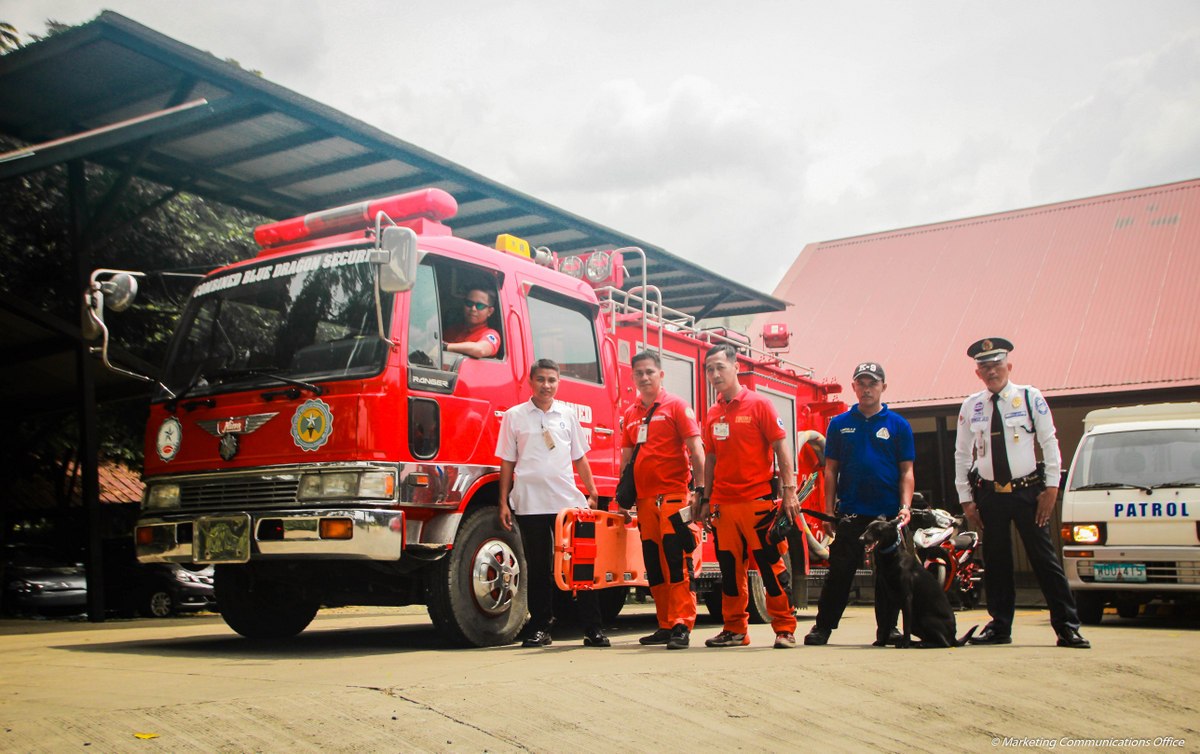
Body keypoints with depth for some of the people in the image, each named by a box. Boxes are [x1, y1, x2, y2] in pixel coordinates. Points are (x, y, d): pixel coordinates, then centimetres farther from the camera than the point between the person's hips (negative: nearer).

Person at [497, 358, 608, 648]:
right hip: (529, 503, -1)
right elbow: (507, 462, 6)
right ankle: (540, 629, 15)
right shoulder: (514, 416, 6)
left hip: (567, 501, 1)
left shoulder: (568, 415, 11)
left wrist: (593, 494, 8)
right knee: (538, 568, 5)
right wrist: (503, 502, 1)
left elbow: (579, 459, 14)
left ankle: (592, 629, 5)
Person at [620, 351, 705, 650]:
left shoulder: (676, 406, -1)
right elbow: (626, 457, 20)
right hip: (645, 499, 6)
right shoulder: (630, 414, 15)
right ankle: (665, 626, 17)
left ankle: (682, 626, -8)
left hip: (673, 496, -6)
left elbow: (695, 449, -7)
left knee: (677, 563, -9)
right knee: (654, 566, 9)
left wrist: (700, 489, -15)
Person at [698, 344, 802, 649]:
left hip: (758, 501, -5)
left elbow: (780, 449, -4)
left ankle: (784, 629, 6)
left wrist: (789, 490, -11)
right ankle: (735, 630, 17)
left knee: (771, 566, -2)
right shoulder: (712, 414, 12)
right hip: (723, 503, 5)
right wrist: (705, 499, 13)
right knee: (730, 569, 8)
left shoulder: (759, 404, -2)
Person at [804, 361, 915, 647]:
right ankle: (823, 626, 5)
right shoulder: (839, 424, 7)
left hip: (888, 514, 0)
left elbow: (906, 471, 4)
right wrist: (829, 510, 1)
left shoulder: (899, 425, 5)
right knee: (839, 572, -1)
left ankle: (887, 629, 17)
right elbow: (831, 470, 8)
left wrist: (906, 506, -9)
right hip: (850, 513, 0)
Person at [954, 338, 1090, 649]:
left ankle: (1067, 627, 4)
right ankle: (1000, 626, 16)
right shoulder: (970, 406, 5)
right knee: (995, 562, 7)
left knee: (1044, 559, -2)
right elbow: (961, 454, 9)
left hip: (1028, 492, -2)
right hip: (989, 495, 3)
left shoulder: (1030, 397, -1)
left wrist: (1051, 487, -7)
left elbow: (1049, 442, -1)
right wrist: (966, 499, 5)